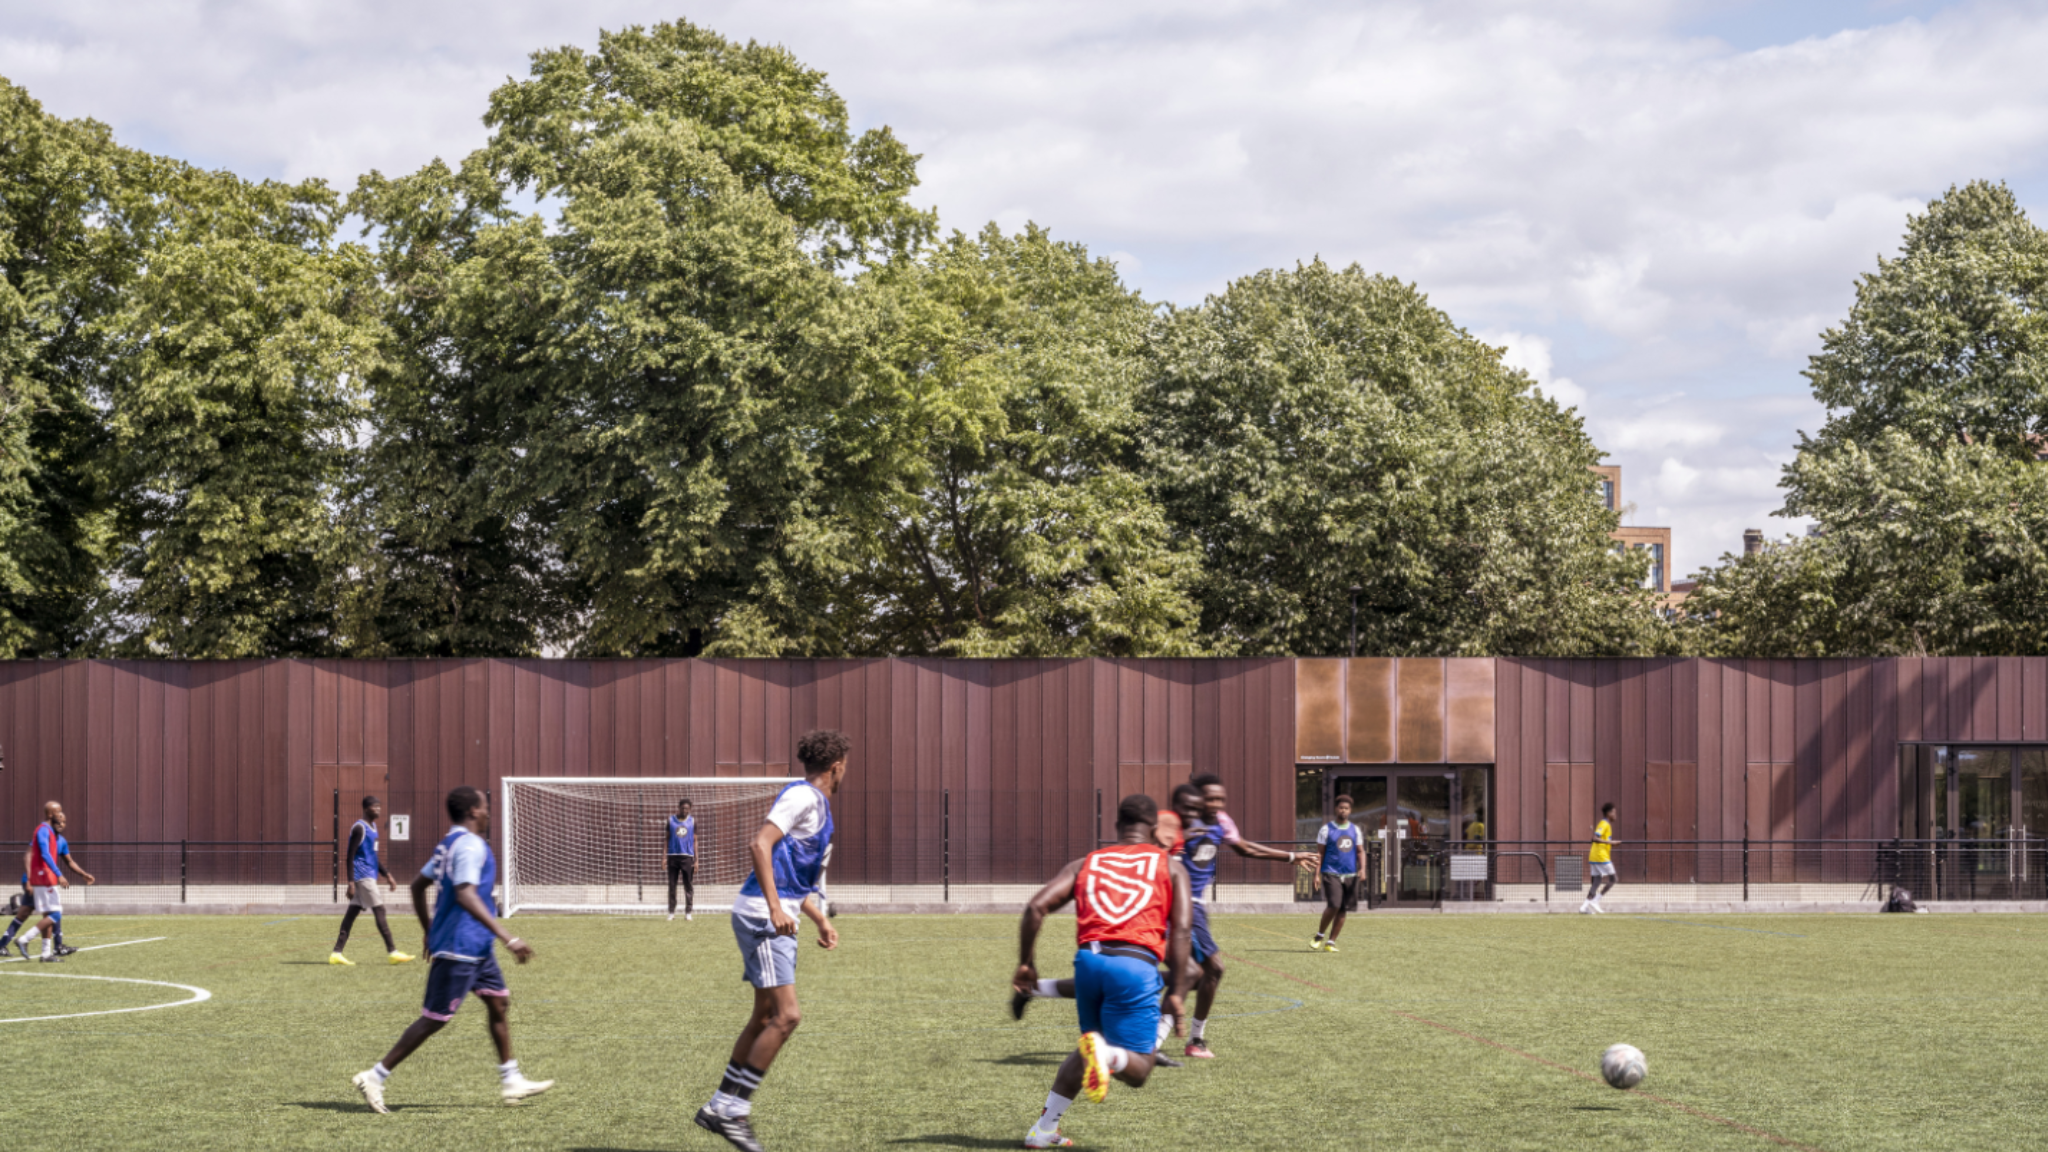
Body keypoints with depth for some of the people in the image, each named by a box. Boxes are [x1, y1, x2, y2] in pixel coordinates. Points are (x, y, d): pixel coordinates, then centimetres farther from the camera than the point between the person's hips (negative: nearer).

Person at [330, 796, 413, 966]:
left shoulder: (372, 827, 16)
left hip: (370, 875, 9)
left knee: (352, 912, 7)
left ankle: (336, 953, 7)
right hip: (363, 875, -9)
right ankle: (392, 952, -9)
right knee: (379, 910, -9)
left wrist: (387, 875, 20)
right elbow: (350, 856, -16)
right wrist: (351, 882, -20)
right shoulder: (359, 828, -13)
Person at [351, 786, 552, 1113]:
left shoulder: (449, 844, 13)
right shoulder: (470, 845, -18)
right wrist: (507, 938, -32)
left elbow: (418, 884, 20)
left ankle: (511, 1081, 16)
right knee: (434, 1019, -5)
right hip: (460, 948, -10)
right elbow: (466, 896, -30)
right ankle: (375, 1077, -1)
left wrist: (429, 931, 28)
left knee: (499, 1001, 12)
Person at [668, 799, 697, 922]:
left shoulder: (693, 821, 7)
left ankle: (688, 913, 3)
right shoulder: (671, 820, 8)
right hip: (673, 856, 1)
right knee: (671, 886, 1)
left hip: (687, 856, -1)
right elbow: (667, 839, 10)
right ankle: (671, 912, 5)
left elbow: (695, 841, 9)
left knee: (688, 886, -1)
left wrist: (696, 860, 4)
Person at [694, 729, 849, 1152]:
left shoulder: (816, 805, 21)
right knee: (786, 1015, -15)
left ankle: (721, 1106, 19)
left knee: (765, 1018, 12)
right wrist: (775, 907, -27)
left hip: (779, 918, 10)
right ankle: (733, 1109, -11)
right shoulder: (802, 796, -10)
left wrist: (821, 920, 26)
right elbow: (760, 844, -22)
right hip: (761, 915, -10)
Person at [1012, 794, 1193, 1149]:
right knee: (1137, 1069, 2)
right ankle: (1104, 1053, -32)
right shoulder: (1170, 867, 16)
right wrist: (1176, 994, 0)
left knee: (1090, 1046, 28)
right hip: (1135, 964, -4)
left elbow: (1036, 908, 9)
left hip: (1088, 960, 4)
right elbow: (1180, 930, 3)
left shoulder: (1086, 863, 22)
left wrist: (1025, 964, 15)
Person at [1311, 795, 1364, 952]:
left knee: (1343, 910, 1)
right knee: (1333, 905, -19)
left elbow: (1360, 851, 16)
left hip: (1350, 875, 4)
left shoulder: (1355, 830, 12)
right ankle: (1319, 936, 0)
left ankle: (1331, 942, 9)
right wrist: (1317, 874, -4)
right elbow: (1320, 852, 3)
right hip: (1331, 873, -4)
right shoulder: (1326, 829, 2)